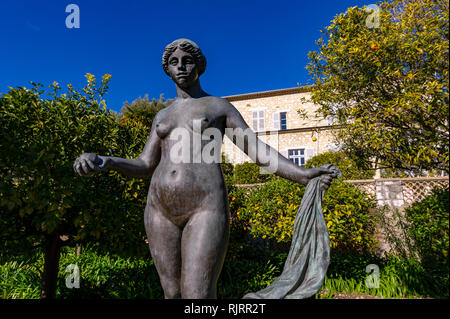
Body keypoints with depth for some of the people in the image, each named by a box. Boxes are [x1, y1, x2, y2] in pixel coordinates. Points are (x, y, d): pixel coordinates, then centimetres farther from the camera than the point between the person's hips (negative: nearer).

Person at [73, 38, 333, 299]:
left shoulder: (219, 106, 10)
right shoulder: (162, 115, 21)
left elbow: (259, 152, 4)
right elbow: (146, 167, 14)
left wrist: (303, 175, -8)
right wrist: (103, 162, -4)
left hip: (206, 208, -4)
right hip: (161, 209, 5)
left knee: (199, 296, -12)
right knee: (173, 294, 7)